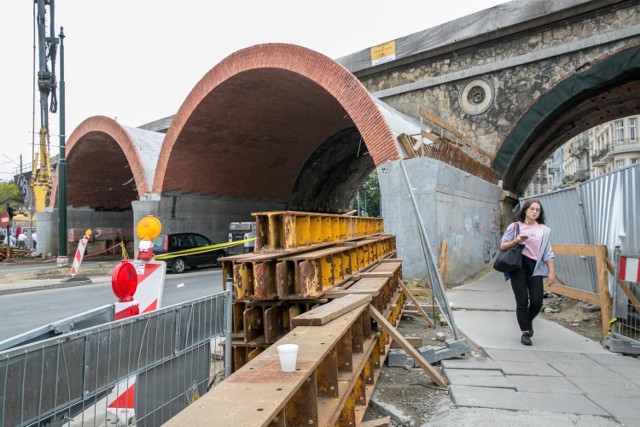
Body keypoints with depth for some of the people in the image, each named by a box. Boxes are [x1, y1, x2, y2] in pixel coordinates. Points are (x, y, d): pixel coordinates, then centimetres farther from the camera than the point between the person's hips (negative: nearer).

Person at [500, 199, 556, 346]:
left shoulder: (544, 230, 10)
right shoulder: (515, 226, 4)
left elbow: (548, 253, 7)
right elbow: (502, 247, 4)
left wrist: (552, 271, -1)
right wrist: (515, 241, -14)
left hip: (535, 267, 2)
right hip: (518, 265, -2)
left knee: (537, 301, -4)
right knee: (522, 301, -3)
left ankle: (528, 321, 28)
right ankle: (525, 332, 9)